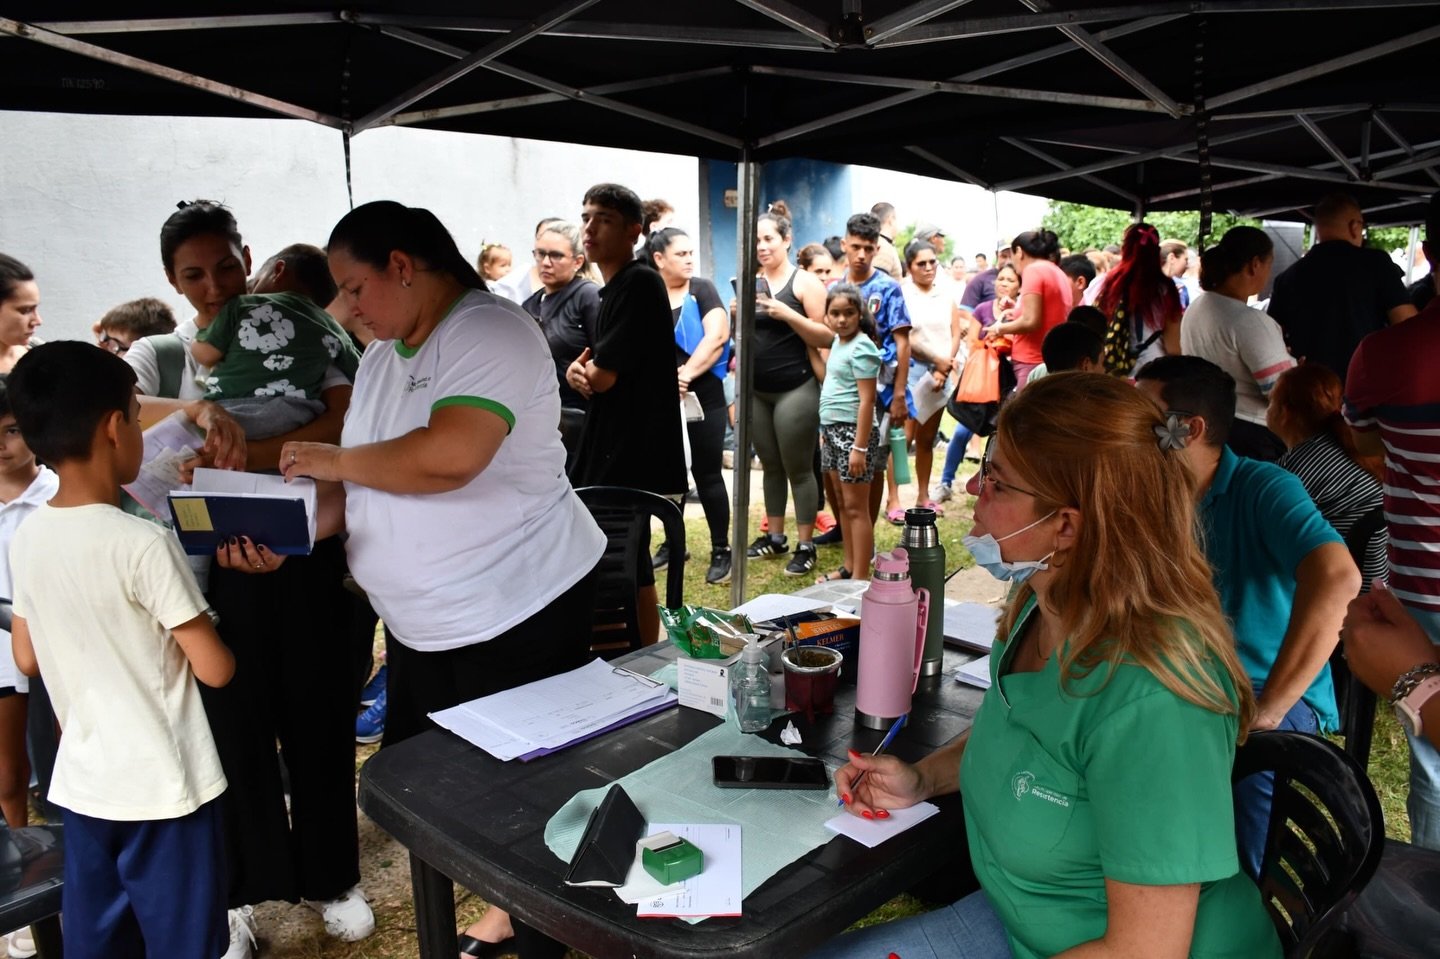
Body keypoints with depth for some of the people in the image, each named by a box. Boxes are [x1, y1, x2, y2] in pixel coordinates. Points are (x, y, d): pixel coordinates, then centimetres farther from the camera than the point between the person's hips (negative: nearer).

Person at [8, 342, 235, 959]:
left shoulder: (27, 537, -2)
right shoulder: (142, 543, -22)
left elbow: (28, 659, 10)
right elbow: (215, 670, -19)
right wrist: (200, 633, 1)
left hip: (82, 782, 7)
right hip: (162, 787, -6)